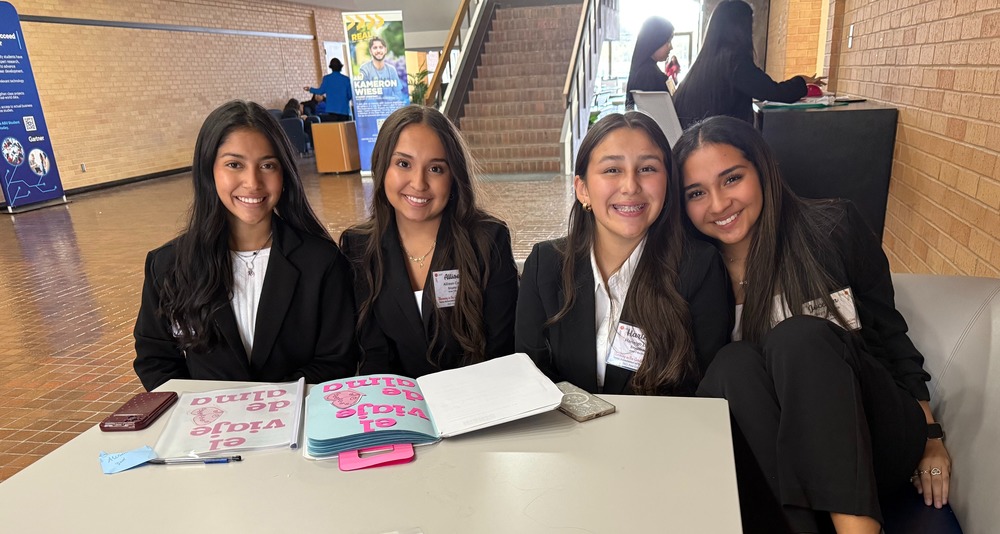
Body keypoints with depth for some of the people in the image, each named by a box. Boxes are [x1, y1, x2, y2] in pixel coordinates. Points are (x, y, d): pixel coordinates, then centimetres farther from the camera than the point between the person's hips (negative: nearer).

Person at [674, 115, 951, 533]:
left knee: (799, 337, -29)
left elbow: (889, 333, 5)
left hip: (874, 443, 0)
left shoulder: (834, 229, -5)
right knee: (735, 363, -29)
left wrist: (929, 437, 5)